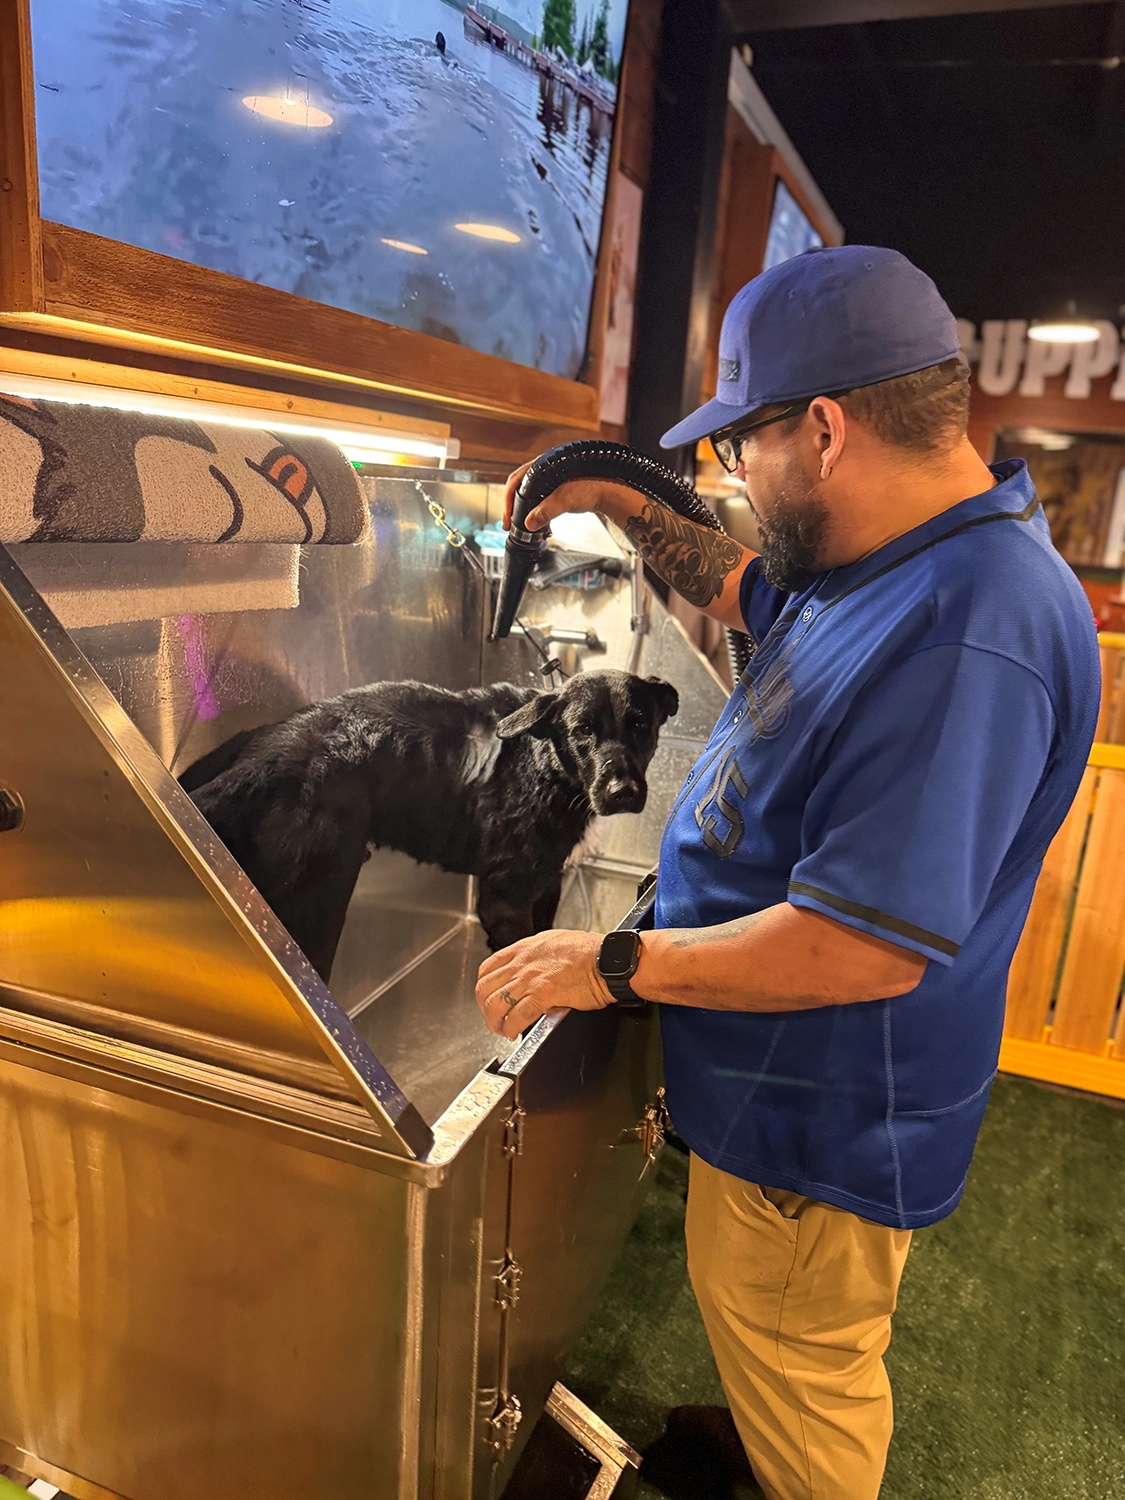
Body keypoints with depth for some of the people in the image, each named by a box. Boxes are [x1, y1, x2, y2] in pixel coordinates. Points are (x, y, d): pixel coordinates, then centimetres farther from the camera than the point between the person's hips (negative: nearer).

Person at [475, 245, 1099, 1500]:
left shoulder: (966, 634, -33)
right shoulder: (888, 562, 1)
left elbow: (868, 949, -34)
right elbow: (741, 591, 21)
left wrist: (611, 964, -26)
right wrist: (620, 508, 12)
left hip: (823, 1126, -10)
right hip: (783, 1092, 10)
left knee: (796, 1376, 17)